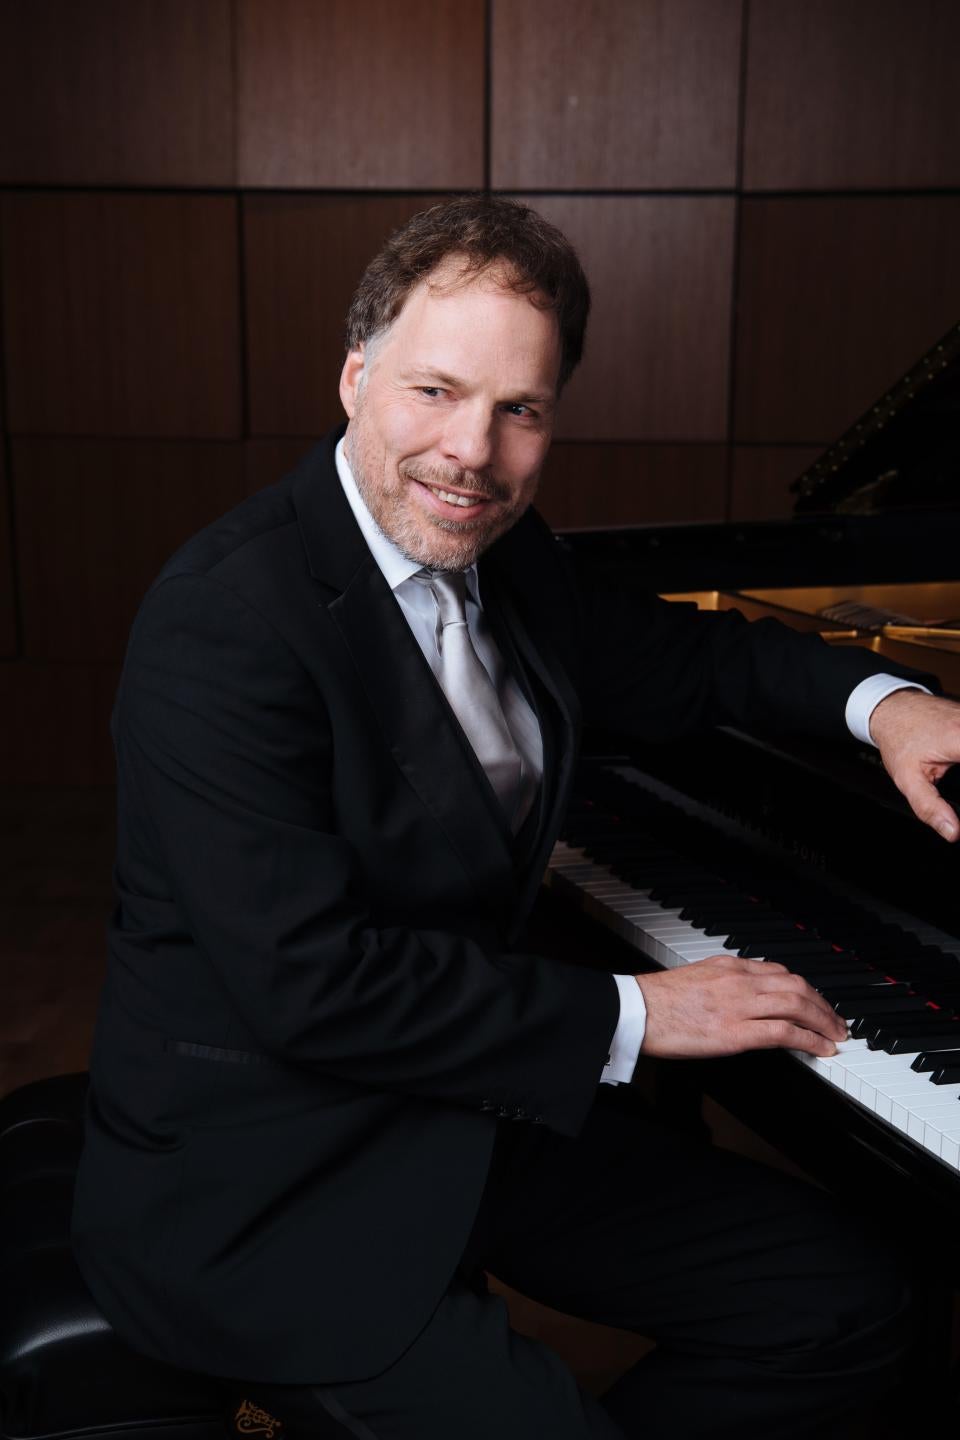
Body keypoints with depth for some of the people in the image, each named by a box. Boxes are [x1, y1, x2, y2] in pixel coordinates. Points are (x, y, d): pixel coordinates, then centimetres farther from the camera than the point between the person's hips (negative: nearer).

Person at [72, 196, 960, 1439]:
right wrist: (630, 1016, -19)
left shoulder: (497, 552, 3)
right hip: (263, 1185, -8)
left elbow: (658, 659, 20)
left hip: (466, 1102, 8)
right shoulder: (230, 615, -23)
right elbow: (303, 979, -27)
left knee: (843, 1310, 8)